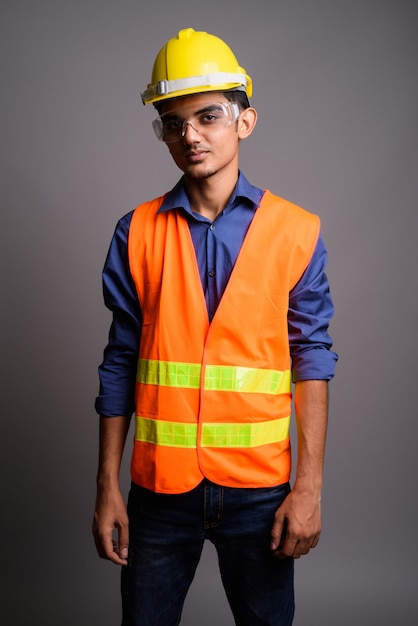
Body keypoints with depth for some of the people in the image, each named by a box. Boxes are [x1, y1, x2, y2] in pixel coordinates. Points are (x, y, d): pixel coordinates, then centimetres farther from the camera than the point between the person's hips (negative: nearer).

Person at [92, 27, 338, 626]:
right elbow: (120, 366, 2)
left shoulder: (296, 232, -3)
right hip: (159, 486, 1)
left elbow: (311, 360, -2)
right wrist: (108, 488, 1)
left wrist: (309, 486, -7)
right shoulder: (138, 233, 0)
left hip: (259, 487, 0)